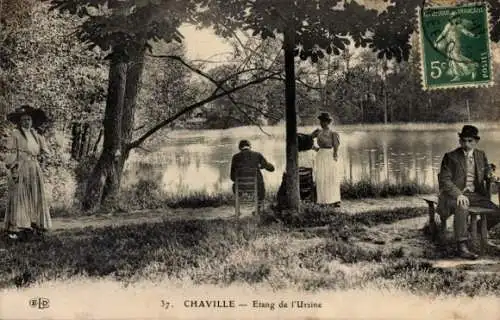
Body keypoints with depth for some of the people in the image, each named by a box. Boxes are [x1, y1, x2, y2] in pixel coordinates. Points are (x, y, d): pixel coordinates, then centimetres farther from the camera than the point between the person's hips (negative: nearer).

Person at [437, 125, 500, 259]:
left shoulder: (481, 155, 12)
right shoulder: (450, 157, -4)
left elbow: (488, 171, 23)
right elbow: (444, 180, -10)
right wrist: (459, 194, -25)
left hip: (476, 195, 5)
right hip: (455, 195, -5)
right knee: (461, 208, -39)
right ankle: (461, 246, -35)